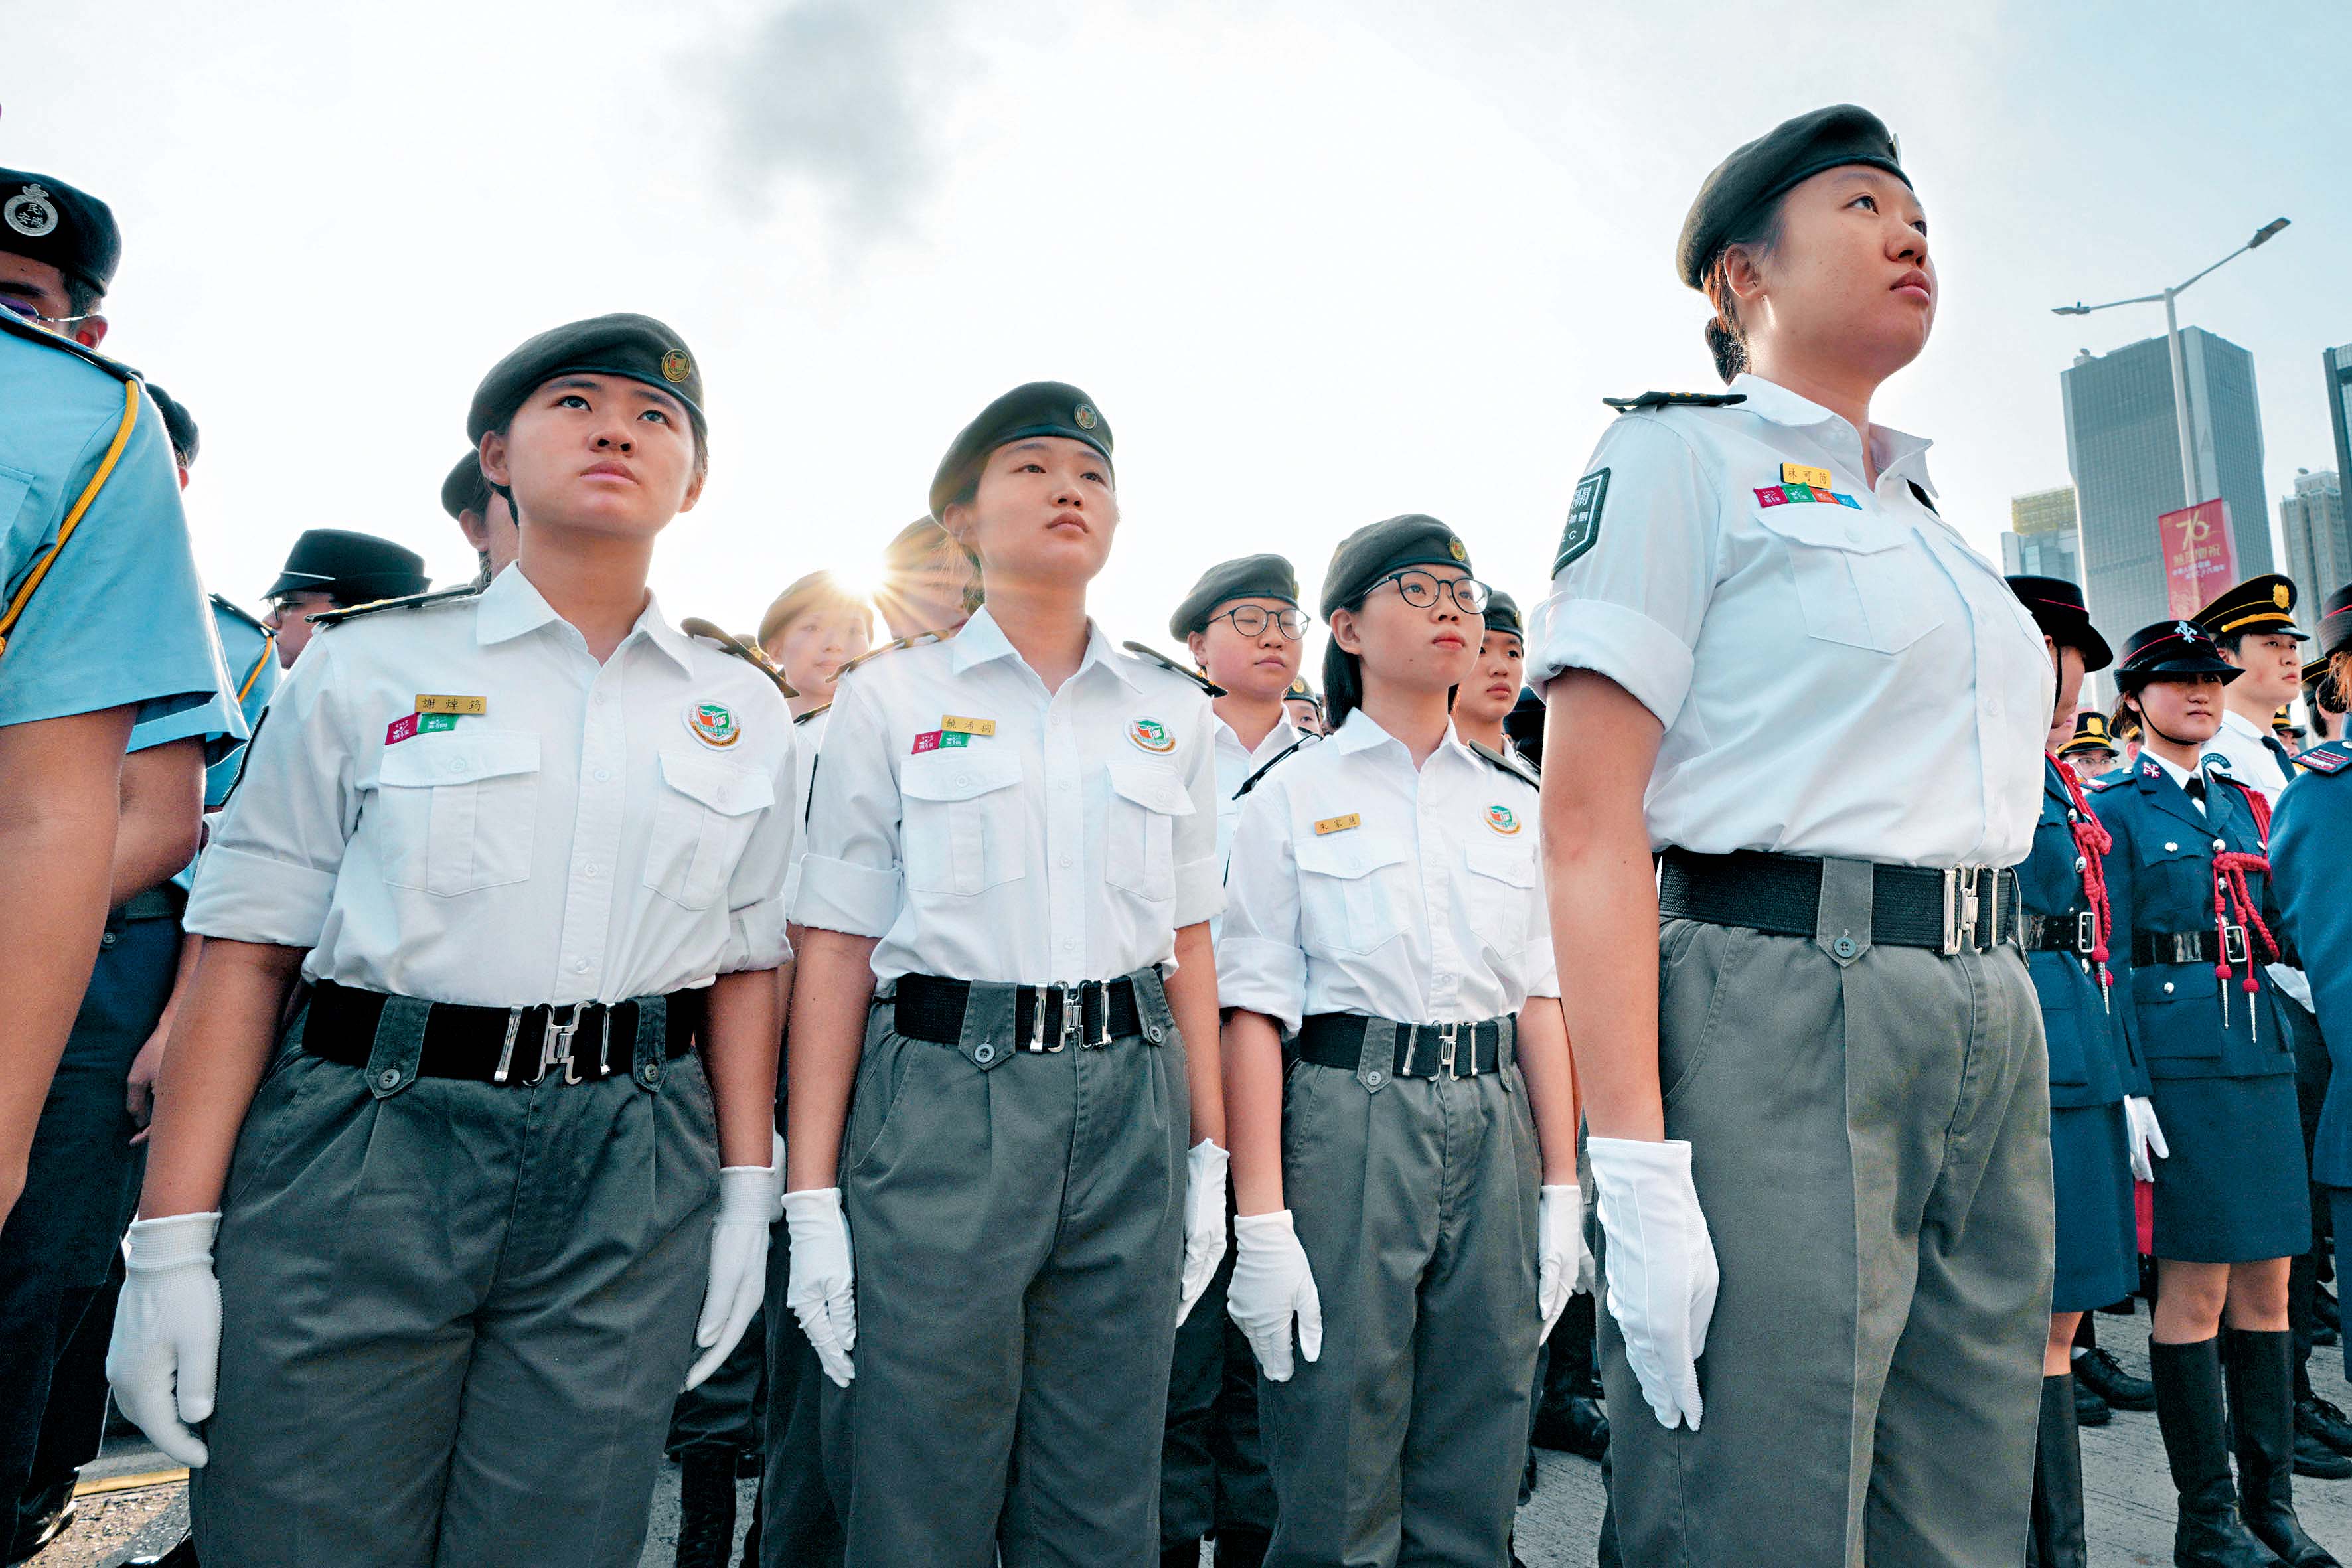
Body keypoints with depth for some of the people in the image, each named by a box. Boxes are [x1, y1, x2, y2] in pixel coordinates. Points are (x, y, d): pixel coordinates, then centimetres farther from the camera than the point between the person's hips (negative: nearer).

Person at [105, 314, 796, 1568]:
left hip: (628, 1184, 2)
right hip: (360, 1148, -1)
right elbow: (245, 955, 0)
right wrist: (171, 1240, -5)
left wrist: (747, 1193, 4)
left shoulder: (744, 711, 8)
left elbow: (746, 964, 9)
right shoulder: (371, 666, 3)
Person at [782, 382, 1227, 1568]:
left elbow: (1189, 947, 12)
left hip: (1132, 1108, 3)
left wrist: (1210, 1157, 7)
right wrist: (812, 1195, -5)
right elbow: (836, 951, -1)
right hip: (943, 1094, -2)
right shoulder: (890, 698, 3)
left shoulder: (1171, 711, 11)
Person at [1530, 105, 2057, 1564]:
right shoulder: (1681, 454, -1)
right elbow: (1590, 818, -14)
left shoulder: (1925, 508, 22)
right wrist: (1638, 1168, -21)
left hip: (1993, 1015, 8)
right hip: (1777, 1010, -8)